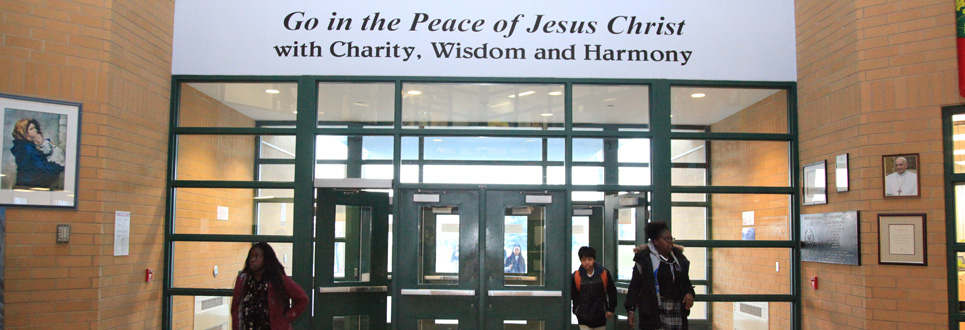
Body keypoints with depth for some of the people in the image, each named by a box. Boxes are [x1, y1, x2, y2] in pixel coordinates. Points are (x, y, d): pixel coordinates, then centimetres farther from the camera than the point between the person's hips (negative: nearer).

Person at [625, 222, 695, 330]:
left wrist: (689, 292, 0)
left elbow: (685, 281, 22)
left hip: (677, 308, 5)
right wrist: (630, 309, -8)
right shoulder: (645, 258, -4)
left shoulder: (678, 257, 11)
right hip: (654, 312, -5)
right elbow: (635, 285, -3)